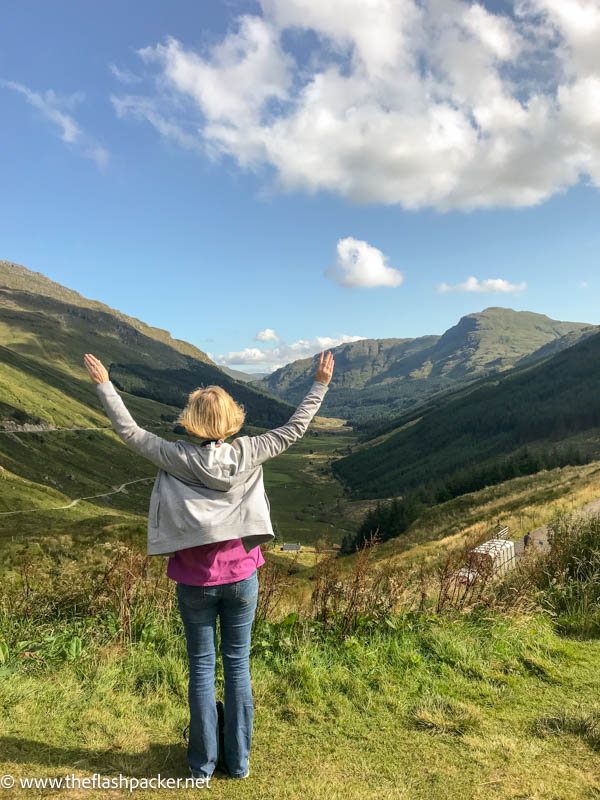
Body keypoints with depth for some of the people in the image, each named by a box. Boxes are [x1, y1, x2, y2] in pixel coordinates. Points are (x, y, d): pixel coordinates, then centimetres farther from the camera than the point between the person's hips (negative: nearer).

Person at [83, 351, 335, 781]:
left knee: (202, 667, 14)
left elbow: (130, 431, -5)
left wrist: (104, 383, 5)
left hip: (195, 583, -1)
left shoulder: (179, 459, -15)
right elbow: (295, 428, -2)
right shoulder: (248, 454, -11)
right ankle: (238, 760, 29)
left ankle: (204, 762, 30)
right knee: (238, 665, 14)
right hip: (241, 579, 1)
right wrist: (321, 385, 7)